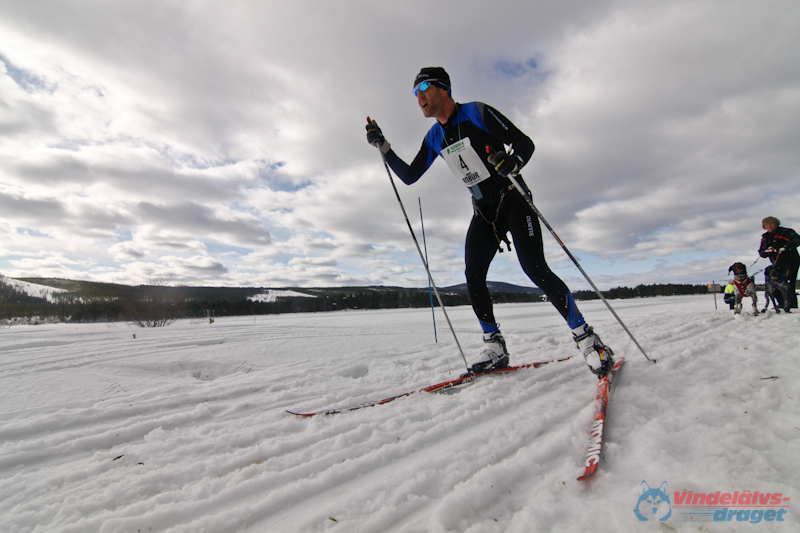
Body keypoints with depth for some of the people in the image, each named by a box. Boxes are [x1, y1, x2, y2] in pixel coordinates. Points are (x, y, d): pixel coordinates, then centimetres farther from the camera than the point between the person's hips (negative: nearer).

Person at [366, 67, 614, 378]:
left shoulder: (477, 113, -10)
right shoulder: (434, 137, 8)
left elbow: (525, 143, -12)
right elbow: (409, 176, 12)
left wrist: (512, 162, -35)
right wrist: (383, 147, 1)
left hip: (513, 200, -5)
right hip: (484, 212, 6)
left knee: (535, 269, -18)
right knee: (473, 276, -9)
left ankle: (587, 339, -5)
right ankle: (495, 348, 3)